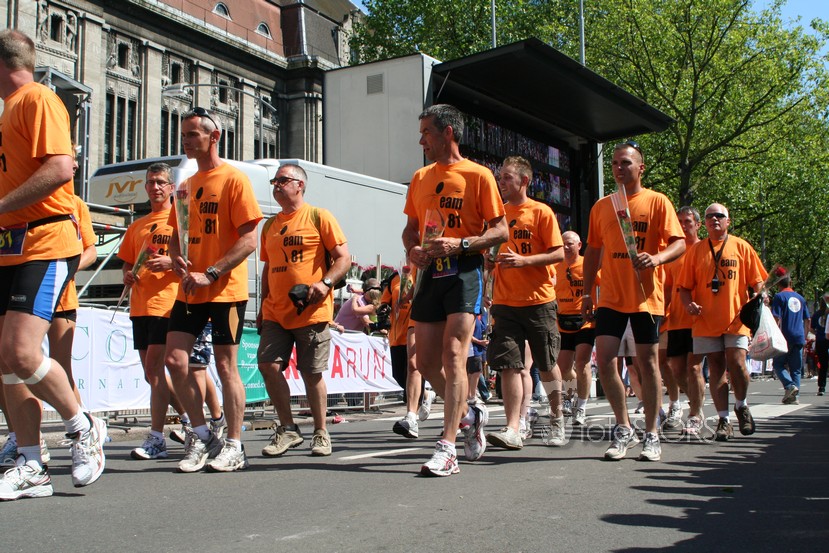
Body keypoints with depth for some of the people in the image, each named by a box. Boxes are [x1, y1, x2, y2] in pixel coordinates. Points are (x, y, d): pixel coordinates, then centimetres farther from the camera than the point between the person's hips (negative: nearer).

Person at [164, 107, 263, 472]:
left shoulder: (233, 179, -5)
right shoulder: (186, 185, 16)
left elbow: (249, 240, -12)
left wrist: (209, 274, -19)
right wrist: (177, 259, 0)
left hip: (225, 290, -6)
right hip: (189, 290, 6)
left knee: (226, 366, -1)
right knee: (175, 358, -3)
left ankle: (234, 447, 10)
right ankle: (202, 436, 11)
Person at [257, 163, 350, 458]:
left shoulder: (319, 217, 0)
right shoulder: (270, 225, 17)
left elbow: (344, 258, -4)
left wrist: (325, 283, -20)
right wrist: (262, 308, 18)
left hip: (311, 311, -5)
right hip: (275, 312, 5)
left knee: (312, 373, 0)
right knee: (268, 365, -8)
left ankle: (320, 432, 18)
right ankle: (287, 429, 8)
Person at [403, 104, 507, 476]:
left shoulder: (478, 175, -2)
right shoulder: (420, 178, 16)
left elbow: (501, 230, -5)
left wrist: (460, 244, -19)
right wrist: (412, 249, 0)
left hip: (464, 271, -6)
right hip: (429, 273, 6)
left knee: (453, 355, -14)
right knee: (426, 361, 5)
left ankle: (447, 449, -12)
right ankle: (469, 415, 30)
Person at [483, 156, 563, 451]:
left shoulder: (541, 212, -3)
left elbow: (559, 253, -8)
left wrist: (523, 260, -19)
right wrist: (493, 261, 2)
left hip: (538, 300, -3)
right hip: (505, 302, 3)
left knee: (547, 365, 9)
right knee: (509, 365, -7)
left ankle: (557, 418, 29)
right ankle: (512, 430, -9)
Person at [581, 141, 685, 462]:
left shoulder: (657, 201, 0)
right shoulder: (601, 207, 12)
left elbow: (679, 243, -6)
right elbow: (593, 251, 18)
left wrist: (657, 258, -26)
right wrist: (587, 292, 13)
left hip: (646, 296, -3)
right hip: (611, 296, 3)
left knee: (647, 363, 2)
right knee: (604, 358, -6)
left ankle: (652, 436, 14)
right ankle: (624, 429, 9)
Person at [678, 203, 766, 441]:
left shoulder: (741, 247, 7)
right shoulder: (696, 250, 10)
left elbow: (757, 281, 8)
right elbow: (684, 285, 10)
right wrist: (688, 304, -9)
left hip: (736, 318, -1)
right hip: (706, 320, 1)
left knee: (737, 363, -11)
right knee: (716, 368, 1)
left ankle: (742, 406, 16)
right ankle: (724, 421, 7)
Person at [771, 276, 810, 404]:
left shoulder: (779, 297, -4)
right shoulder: (800, 298, 14)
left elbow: (776, 318, -13)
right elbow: (807, 320, 16)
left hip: (785, 337, -5)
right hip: (799, 338, 5)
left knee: (778, 364, 5)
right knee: (796, 368, 9)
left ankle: (789, 385, -17)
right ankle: (793, 396, 4)